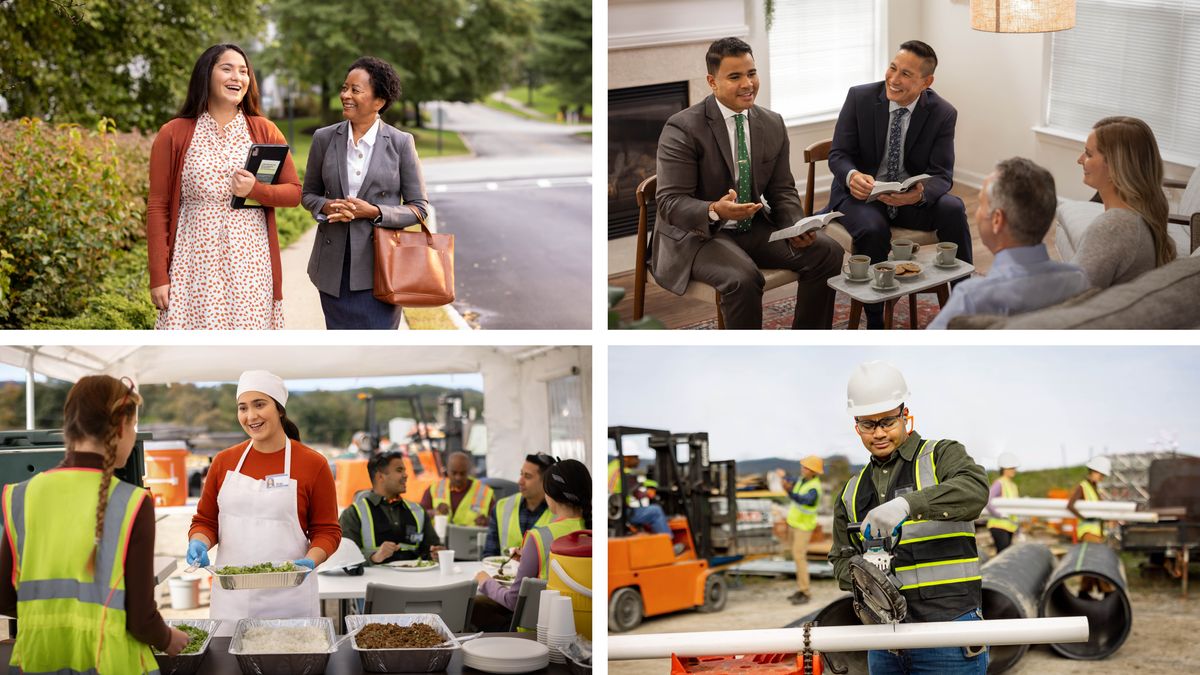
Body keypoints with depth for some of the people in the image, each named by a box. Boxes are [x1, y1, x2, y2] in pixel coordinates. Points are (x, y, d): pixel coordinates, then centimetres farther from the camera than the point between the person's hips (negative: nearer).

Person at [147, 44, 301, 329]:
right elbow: (158, 208, 3)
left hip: (250, 266, 2)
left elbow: (294, 192, 10)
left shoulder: (265, 131, 8)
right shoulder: (173, 135, 3)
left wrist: (255, 190, -11)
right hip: (195, 268, -1)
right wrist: (158, 277, -2)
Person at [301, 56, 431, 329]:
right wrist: (326, 207, -10)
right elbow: (309, 193, 14)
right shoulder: (324, 138, 3)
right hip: (334, 267, 3)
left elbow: (419, 207, -1)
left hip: (380, 267, -3)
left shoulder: (400, 143, -4)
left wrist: (373, 212, -16)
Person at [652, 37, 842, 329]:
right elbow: (670, 202, -19)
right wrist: (714, 210, -39)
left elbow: (782, 190, 9)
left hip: (754, 228, 6)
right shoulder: (682, 129, -14)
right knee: (743, 278, -35)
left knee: (827, 252, -11)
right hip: (697, 234, -6)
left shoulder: (772, 124, 5)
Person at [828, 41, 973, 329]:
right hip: (862, 194, -1)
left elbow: (942, 175, -11)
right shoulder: (859, 97, -9)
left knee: (953, 209, -28)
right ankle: (875, 324, -17)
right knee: (873, 229, -33)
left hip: (911, 197, 2)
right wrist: (852, 176, -32)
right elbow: (838, 154, -6)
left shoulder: (943, 113, -7)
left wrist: (920, 194, -36)